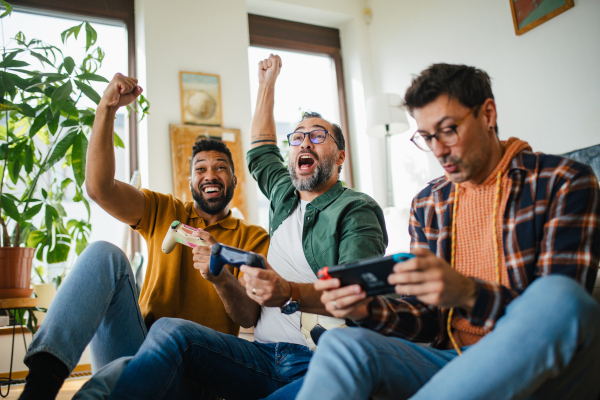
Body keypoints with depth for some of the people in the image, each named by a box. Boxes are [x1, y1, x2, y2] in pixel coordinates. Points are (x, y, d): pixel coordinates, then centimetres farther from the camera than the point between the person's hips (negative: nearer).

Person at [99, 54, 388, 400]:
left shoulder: (357, 209, 1)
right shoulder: (285, 194, 22)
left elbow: (360, 293, -15)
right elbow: (260, 153, 43)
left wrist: (291, 294, -33)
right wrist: (268, 83, 47)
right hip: (264, 356, 6)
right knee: (170, 330, -20)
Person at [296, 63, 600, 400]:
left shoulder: (564, 182, -2)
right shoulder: (427, 205, 10)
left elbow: (557, 304, -12)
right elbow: (428, 318, 10)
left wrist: (469, 294, -30)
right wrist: (368, 311, -11)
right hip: (452, 361, 2)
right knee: (340, 344, -26)